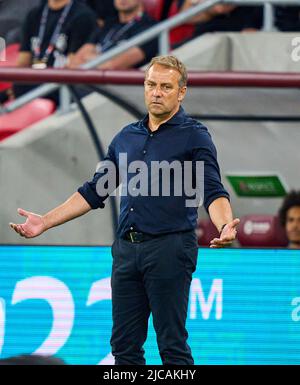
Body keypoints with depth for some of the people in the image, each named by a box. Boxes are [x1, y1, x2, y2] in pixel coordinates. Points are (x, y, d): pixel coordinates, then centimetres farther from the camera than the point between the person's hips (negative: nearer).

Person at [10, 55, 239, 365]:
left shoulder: (194, 136, -2)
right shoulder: (126, 137, 16)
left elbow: (213, 191, -13)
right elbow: (94, 191, 21)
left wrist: (225, 226, -34)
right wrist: (45, 222, 15)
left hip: (169, 249, -6)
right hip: (126, 248, 6)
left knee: (172, 345, -5)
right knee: (124, 345, 6)